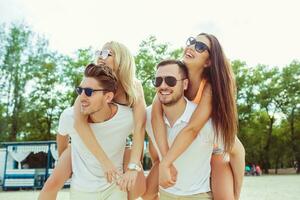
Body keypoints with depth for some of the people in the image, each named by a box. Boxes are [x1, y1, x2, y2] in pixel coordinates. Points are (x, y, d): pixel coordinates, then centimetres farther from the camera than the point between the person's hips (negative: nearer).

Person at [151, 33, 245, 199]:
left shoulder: (211, 87, -26)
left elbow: (193, 128, -34)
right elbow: (156, 114, -28)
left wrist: (165, 163, -39)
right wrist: (165, 160, -37)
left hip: (218, 149, -3)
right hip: (187, 149, 3)